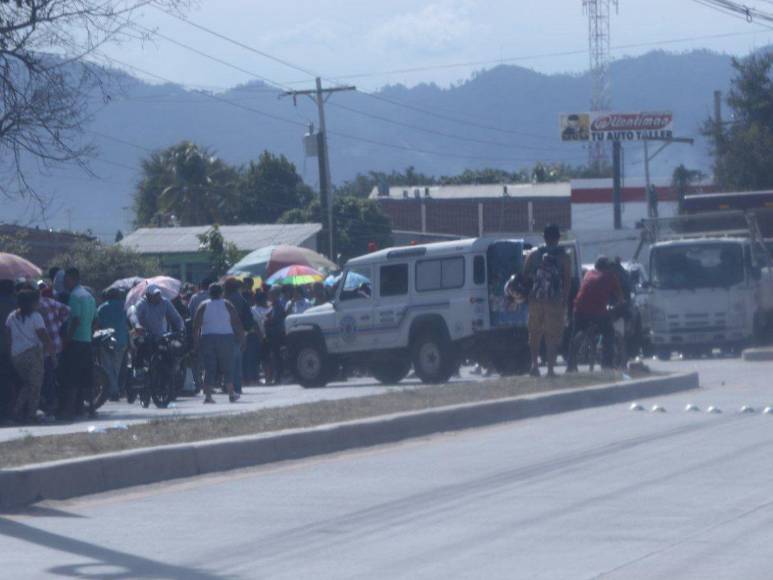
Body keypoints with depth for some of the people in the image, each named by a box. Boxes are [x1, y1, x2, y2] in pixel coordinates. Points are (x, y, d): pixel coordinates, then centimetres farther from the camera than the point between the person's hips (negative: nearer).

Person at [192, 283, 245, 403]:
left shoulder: (203, 306, 3)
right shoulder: (227, 305, 2)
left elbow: (196, 326, -2)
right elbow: (237, 323, -1)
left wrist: (196, 342, 1)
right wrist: (241, 339, 4)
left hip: (207, 339, 1)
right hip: (225, 338, -1)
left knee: (209, 368, 1)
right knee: (227, 367, 10)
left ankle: (207, 395, -8)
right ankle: (231, 394, 13)